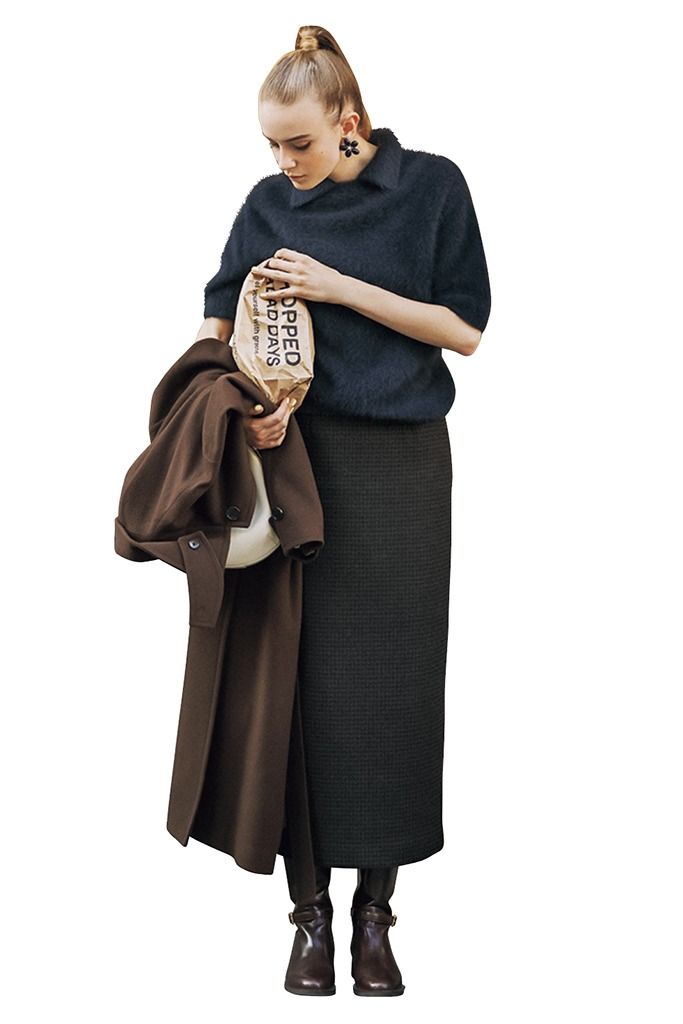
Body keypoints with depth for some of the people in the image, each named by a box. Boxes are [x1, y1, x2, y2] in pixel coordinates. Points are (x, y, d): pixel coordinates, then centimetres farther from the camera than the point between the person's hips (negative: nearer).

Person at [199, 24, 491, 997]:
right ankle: (312, 908, 9)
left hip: (404, 461, -1)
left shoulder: (432, 185, -1)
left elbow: (465, 328, -3)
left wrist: (341, 287, -11)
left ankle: (375, 910, 12)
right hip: (303, 453, 1)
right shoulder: (270, 204, 5)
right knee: (306, 680, -2)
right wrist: (252, 396, -14)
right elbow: (223, 324, 7)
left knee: (391, 685, 1)